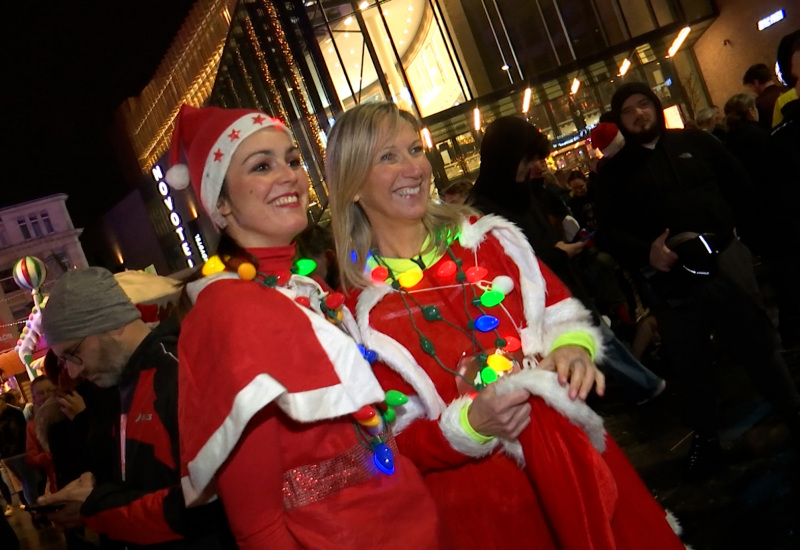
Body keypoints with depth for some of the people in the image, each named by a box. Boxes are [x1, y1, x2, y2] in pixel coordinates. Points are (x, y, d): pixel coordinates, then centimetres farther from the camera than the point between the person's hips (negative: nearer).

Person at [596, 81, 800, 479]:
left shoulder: (695, 142, 7)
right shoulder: (616, 172, 4)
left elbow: (741, 187, 9)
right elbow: (609, 232, -4)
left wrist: (735, 231, -2)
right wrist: (646, 253, -21)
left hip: (725, 261, 0)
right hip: (670, 280, 0)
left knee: (759, 342, 10)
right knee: (690, 364, 11)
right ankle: (705, 437, 30)